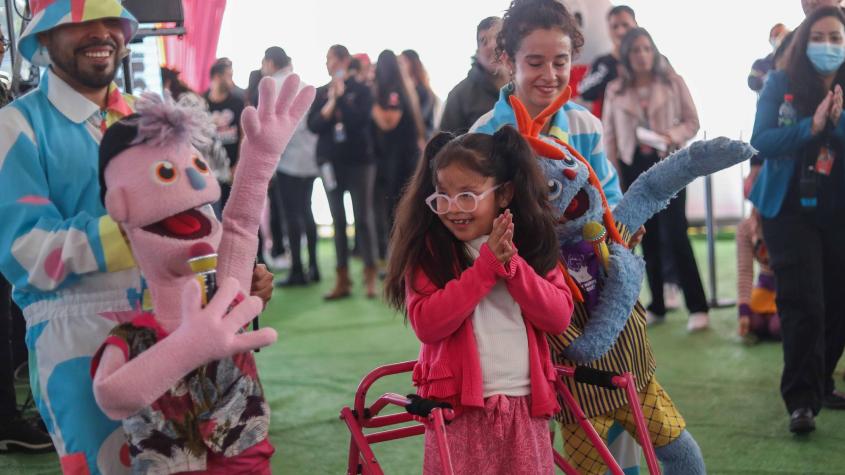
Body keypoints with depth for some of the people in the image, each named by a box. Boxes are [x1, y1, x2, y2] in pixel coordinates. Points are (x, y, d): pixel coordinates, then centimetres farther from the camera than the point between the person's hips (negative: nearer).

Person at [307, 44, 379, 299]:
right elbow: (313, 125, -1)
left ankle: (370, 278, 1)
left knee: (363, 218, -3)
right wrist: (331, 102, -11)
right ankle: (342, 280, 8)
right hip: (331, 161, 3)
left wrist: (341, 96, -12)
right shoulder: (320, 93, 10)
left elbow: (360, 120, -14)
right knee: (338, 220, 4)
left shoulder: (361, 91, 0)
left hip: (359, 160, -3)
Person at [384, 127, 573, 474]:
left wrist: (511, 264, -15)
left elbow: (560, 316, -3)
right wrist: (487, 264, -18)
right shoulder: (428, 250, -3)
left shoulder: (531, 245, 5)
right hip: (460, 408, -3)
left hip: (526, 406, 3)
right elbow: (426, 324, -16)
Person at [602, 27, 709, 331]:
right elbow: (609, 136, 7)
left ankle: (697, 307, -5)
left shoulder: (673, 82, 0)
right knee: (648, 238, 8)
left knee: (674, 235, -11)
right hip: (634, 167, 3)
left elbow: (692, 121, 2)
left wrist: (671, 136, -18)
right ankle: (657, 306, 18)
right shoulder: (615, 90, 4)